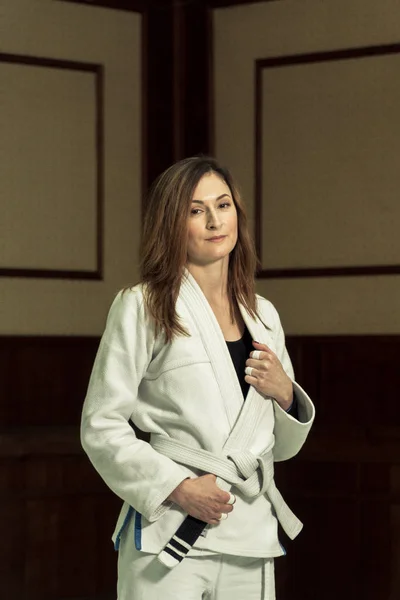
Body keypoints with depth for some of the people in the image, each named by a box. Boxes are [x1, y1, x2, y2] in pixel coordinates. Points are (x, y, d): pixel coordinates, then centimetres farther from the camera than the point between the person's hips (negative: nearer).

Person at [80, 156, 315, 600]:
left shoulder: (263, 315, 14)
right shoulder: (142, 308, -2)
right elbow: (101, 427, -6)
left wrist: (285, 394, 0)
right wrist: (177, 487, -14)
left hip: (253, 531, 5)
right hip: (170, 535, -5)